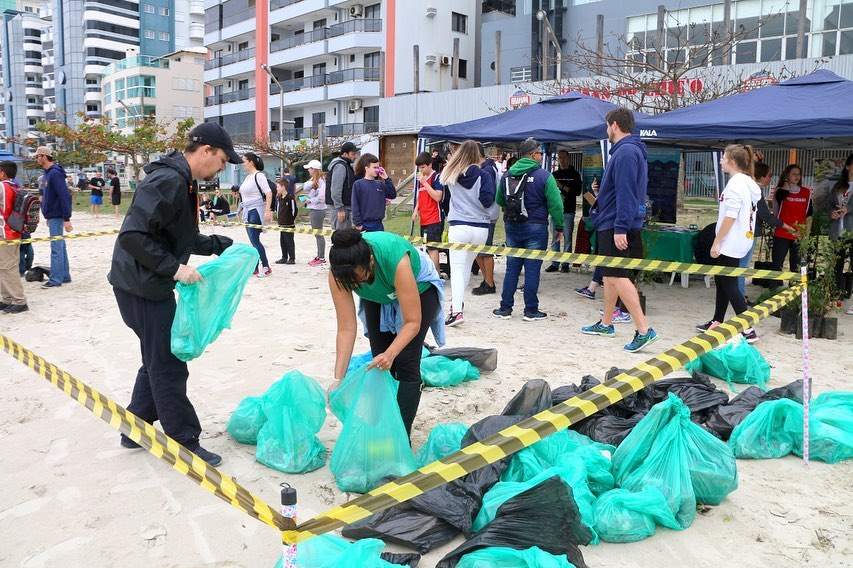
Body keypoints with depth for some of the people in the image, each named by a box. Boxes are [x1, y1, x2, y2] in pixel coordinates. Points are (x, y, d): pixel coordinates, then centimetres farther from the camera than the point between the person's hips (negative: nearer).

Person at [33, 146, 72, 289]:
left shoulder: (55, 173, -16)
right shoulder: (48, 173, 13)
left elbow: (64, 196, -22)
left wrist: (66, 219, -23)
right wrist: (49, 217, 21)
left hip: (56, 217, -10)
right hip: (53, 216, 10)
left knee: (56, 248, -6)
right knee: (60, 247, 13)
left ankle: (55, 280, -1)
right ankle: (65, 276, 20)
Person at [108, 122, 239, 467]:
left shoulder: (183, 182, 11)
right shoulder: (167, 181, -22)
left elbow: (183, 238, 20)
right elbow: (132, 235, -28)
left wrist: (223, 245, 11)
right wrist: (174, 268, -26)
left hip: (151, 285, 10)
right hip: (142, 287, -10)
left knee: (158, 360, 19)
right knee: (169, 366, -1)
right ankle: (185, 443, 11)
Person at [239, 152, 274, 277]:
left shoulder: (258, 175, -11)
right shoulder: (248, 177, 15)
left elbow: (268, 193, -18)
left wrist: (267, 211, -24)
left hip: (257, 211, -9)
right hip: (248, 211, 9)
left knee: (254, 240, -10)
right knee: (253, 241, 10)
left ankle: (266, 267, -1)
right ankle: (254, 268, 16)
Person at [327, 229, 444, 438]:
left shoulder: (396, 260, -44)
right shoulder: (339, 270, -32)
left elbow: (413, 322, -37)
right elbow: (346, 328, -29)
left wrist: (391, 353, -52)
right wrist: (338, 379, -33)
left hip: (419, 288, -4)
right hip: (378, 296, 4)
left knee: (405, 362, -12)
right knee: (380, 362, 1)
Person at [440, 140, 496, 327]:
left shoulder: (450, 175, 2)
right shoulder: (483, 175, -4)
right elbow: (488, 200, -10)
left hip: (458, 226, -1)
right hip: (480, 228, 1)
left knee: (457, 269, -3)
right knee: (467, 266, 21)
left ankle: (456, 310, -19)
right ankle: (458, 301, 36)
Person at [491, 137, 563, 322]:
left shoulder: (507, 175, 6)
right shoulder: (544, 176, -9)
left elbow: (499, 201, 19)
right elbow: (556, 204, -10)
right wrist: (559, 227, 0)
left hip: (511, 227, 5)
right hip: (535, 228, -4)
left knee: (511, 268, 10)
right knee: (532, 269, 2)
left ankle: (505, 308, 13)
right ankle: (531, 311, 7)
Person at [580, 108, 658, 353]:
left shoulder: (625, 152, -16)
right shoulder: (630, 150, 16)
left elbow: (625, 193, -23)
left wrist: (620, 228, -26)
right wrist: (602, 191, 31)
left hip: (615, 226, -11)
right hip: (612, 225, 11)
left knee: (617, 276, -13)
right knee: (610, 275, 17)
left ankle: (644, 330, -13)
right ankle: (606, 324, 29)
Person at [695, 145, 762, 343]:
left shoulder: (736, 182, -15)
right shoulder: (749, 182, 15)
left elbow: (730, 216, -21)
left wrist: (716, 242, -18)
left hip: (731, 243, -10)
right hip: (742, 240, 10)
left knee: (729, 284, -6)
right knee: (721, 280, 17)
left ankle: (748, 330, -6)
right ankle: (717, 322, 26)